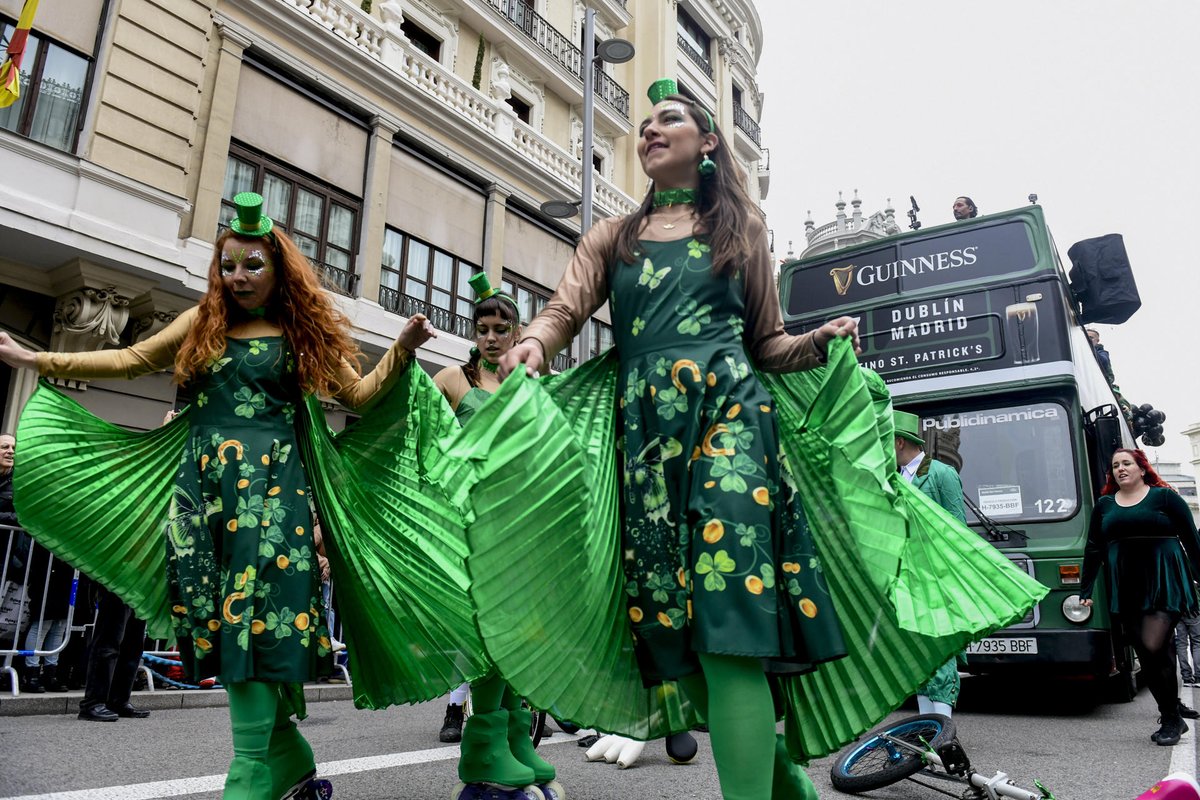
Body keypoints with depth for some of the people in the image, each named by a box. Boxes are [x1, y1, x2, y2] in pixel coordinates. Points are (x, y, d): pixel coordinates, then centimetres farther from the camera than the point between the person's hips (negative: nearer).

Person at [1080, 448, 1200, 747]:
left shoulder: (1164, 497, 2)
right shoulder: (1104, 505, 12)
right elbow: (1093, 549, 13)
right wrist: (1085, 592, 11)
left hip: (1163, 585, -4)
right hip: (1125, 590, 4)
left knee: (1154, 647, -15)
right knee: (1147, 655, 6)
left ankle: (1172, 719, 2)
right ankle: (1173, 708, 22)